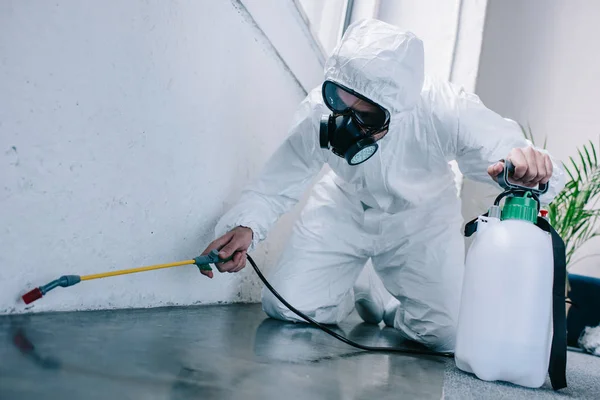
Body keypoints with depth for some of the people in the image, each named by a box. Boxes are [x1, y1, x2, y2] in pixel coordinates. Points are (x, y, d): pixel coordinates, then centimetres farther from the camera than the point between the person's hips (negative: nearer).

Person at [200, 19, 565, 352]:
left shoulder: (445, 111, -36)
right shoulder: (318, 112, -28)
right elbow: (279, 182, -18)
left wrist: (529, 166, -62)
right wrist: (245, 227, -37)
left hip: (421, 219, -1)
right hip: (344, 210, 1)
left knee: (448, 333, -13)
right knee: (284, 306, -11)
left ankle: (384, 309, 21)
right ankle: (345, 298, 25)